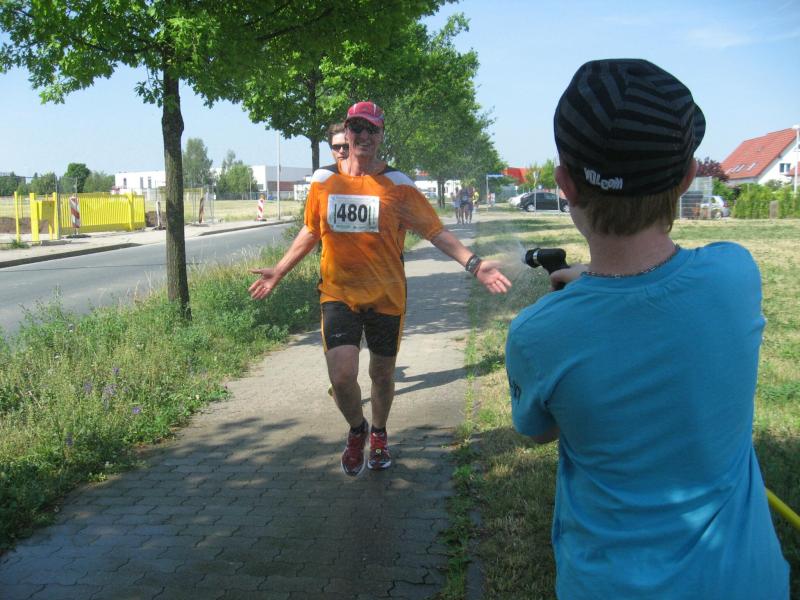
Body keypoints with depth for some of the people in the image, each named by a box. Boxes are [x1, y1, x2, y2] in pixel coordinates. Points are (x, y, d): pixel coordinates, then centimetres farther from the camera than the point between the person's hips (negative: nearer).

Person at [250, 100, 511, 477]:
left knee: (382, 374, 13)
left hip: (386, 296, 0)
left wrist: (474, 264, -20)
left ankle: (379, 435, 43)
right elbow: (310, 232, 17)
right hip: (339, 294, 1)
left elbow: (434, 231, -7)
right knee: (341, 376, -14)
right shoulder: (323, 180, 4)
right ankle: (356, 429, 20)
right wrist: (278, 272, 20)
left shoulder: (397, 184, -3)